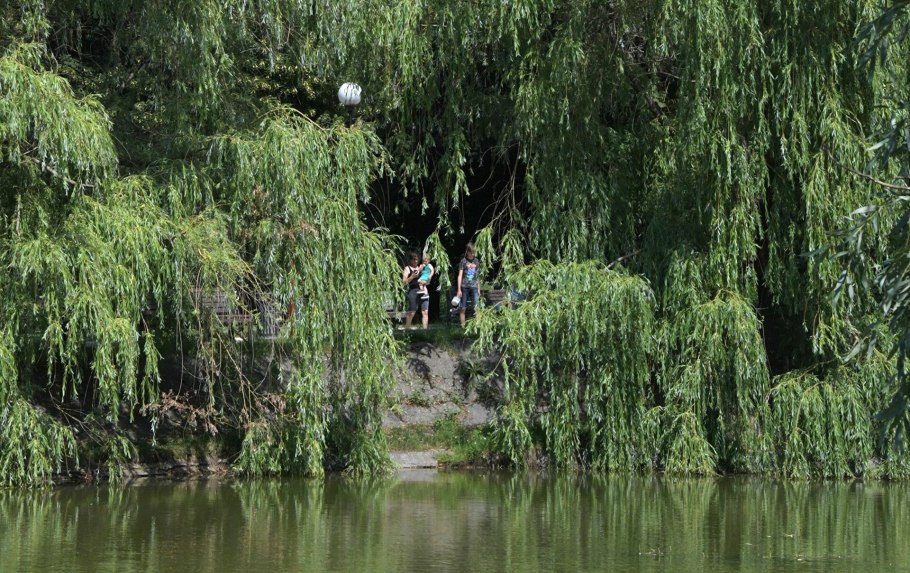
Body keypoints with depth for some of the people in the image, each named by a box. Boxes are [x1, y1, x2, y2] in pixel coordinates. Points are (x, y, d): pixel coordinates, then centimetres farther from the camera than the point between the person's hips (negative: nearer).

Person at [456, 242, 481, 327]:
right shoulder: (463, 261, 1)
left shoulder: (477, 261, 12)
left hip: (474, 287, 2)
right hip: (464, 287, -2)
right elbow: (460, 276, -1)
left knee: (476, 307, -12)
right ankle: (463, 326, 6)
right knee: (462, 308, 0)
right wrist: (459, 289, -7)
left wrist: (479, 289, 17)